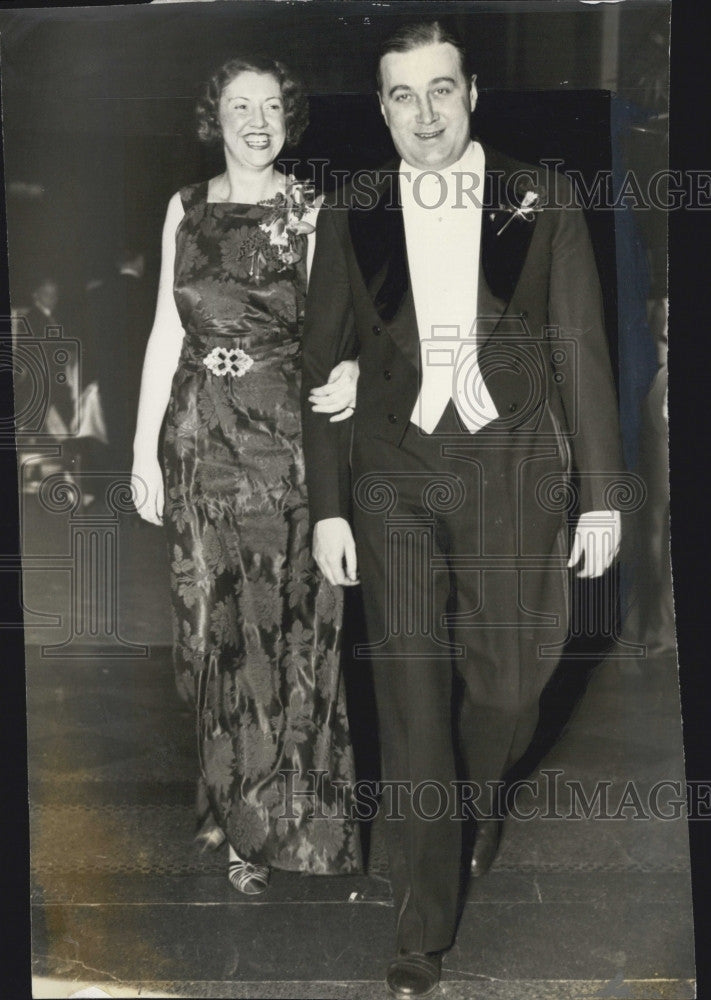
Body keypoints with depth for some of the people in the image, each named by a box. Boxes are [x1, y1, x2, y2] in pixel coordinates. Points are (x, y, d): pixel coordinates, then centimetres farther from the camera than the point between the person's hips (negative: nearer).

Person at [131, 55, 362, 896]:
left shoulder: (313, 211, -2)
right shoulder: (185, 209, 8)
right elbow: (167, 332, 8)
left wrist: (350, 370, -28)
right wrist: (144, 447, 5)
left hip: (284, 438, -3)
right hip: (200, 440, 3)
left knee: (284, 626, 2)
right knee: (212, 624, 11)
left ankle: (275, 826, 17)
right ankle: (228, 800, 28)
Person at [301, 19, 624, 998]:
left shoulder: (541, 207, 3)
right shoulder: (350, 216, 5)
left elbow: (582, 355, 4)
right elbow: (324, 364, 7)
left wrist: (602, 495, 1)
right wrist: (328, 507, 3)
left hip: (514, 475, 0)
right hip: (394, 482, 1)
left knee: (508, 687, 2)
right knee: (413, 713, 1)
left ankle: (487, 818, 39)